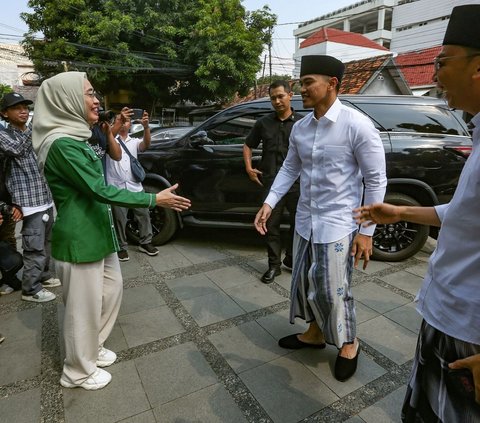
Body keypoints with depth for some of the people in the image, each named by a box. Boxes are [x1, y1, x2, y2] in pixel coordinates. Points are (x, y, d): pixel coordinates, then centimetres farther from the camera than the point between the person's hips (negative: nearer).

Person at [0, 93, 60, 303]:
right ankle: (30, 289, 8)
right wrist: (30, 129, -12)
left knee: (46, 243, 18)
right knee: (35, 247, -4)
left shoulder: (34, 132, 17)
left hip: (46, 197, 7)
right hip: (30, 200, -7)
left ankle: (44, 275, 34)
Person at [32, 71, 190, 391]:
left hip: (96, 230, 10)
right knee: (85, 304, 5)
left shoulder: (75, 138, 11)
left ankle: (93, 348, 40)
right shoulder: (62, 144, -22)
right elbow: (100, 190, -25)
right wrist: (154, 200, -23)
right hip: (78, 237, -10)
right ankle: (79, 371, 28)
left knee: (111, 288, 20)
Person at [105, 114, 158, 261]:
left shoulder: (134, 141, 12)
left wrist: (146, 127, -28)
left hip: (135, 186, 3)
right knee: (120, 219, 4)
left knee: (144, 214, 8)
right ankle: (121, 247, 18)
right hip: (117, 187, -3)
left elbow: (145, 145, -10)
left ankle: (145, 243, 22)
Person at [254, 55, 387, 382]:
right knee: (305, 282, 18)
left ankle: (349, 344, 34)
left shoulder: (357, 125, -15)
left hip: (337, 225, -6)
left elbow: (376, 180, -11)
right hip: (305, 221, 7)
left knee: (334, 290, 5)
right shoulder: (300, 128, 4)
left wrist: (366, 231, -12)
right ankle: (315, 333, 43)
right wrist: (269, 203, 0)